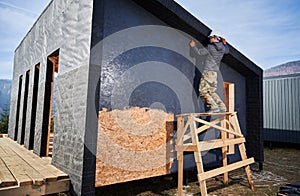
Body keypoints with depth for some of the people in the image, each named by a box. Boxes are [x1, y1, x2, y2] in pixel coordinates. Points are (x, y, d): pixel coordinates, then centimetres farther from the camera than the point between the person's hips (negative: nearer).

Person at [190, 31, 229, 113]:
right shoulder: (223, 48, 11)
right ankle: (222, 107, 11)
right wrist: (224, 44, 45)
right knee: (211, 92, 16)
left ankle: (214, 107, -14)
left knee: (203, 91, -5)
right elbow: (227, 51, 34)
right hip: (215, 73, 8)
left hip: (208, 72, -8)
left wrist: (193, 46, 17)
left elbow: (199, 52, 1)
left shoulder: (210, 47, -8)